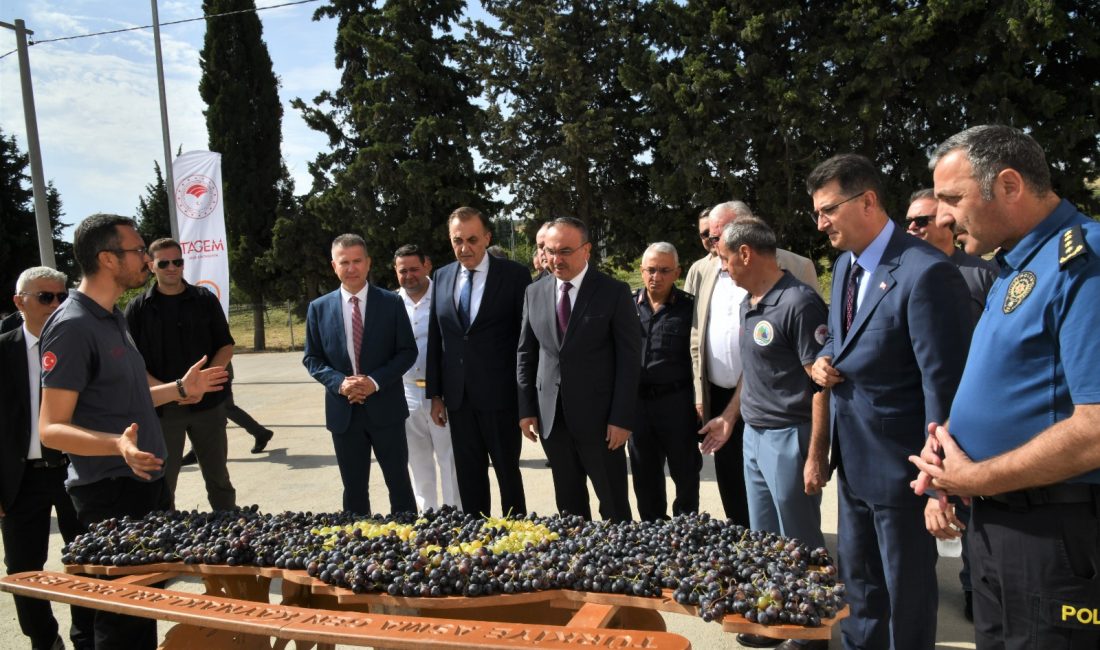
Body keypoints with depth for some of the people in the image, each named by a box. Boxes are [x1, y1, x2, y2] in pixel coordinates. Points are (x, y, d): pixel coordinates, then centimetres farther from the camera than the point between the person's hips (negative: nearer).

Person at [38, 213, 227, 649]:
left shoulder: (112, 318, 11)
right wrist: (117, 444, -37)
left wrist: (179, 388, 21)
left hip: (147, 481, 9)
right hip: (110, 495, -9)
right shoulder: (72, 326, -18)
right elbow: (51, 428, -21)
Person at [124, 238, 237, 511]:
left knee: (218, 477, 11)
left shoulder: (205, 299, 4)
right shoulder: (138, 308, 1)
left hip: (207, 403, 1)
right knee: (162, 482, 8)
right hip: (161, 407, -1)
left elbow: (226, 347, 4)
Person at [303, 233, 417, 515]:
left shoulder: (391, 302, 0)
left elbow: (408, 351, -1)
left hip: (385, 408, -1)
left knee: (399, 484, 7)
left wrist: (375, 381, -15)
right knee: (354, 490, 12)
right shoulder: (319, 308, 4)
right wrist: (338, 382, -13)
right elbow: (312, 358, 6)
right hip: (343, 411, 2)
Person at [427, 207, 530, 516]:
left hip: (500, 394, -4)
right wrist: (435, 394, 8)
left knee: (507, 472, 8)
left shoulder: (514, 274, -5)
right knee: (469, 475, 13)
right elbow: (435, 339, 10)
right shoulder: (442, 277, 8)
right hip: (458, 396, 4)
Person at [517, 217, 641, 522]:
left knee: (614, 506, 6)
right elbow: (525, 355, 11)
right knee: (568, 505, 15)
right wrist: (526, 409, 6)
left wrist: (622, 418, -12)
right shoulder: (534, 293, 6)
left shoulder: (614, 292, -6)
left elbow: (629, 358, -8)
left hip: (599, 417, -4)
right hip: (551, 416, 4)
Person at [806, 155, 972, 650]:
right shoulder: (845, 264, 6)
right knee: (857, 577, 23)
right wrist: (823, 361, -1)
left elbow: (944, 384, -22)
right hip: (853, 457, 8)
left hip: (897, 462, -8)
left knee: (907, 590, 10)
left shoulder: (925, 272, -22)